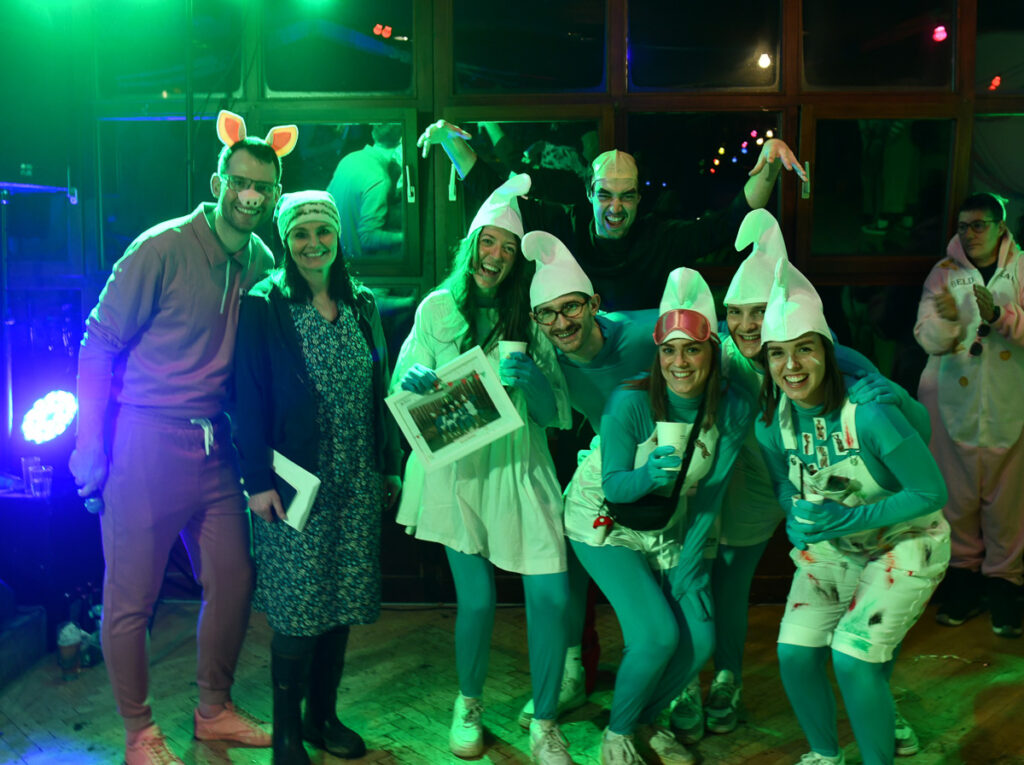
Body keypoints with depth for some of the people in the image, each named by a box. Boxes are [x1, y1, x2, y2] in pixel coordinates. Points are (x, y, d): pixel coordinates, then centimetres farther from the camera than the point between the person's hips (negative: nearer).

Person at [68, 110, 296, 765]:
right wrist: (91, 445, -10)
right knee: (131, 599, 3)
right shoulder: (163, 248, -11)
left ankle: (215, 709, 33)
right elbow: (100, 343, -8)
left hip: (216, 446, 6)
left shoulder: (262, 263, 6)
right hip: (146, 441, -6)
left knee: (234, 581, 13)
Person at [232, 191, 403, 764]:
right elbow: (250, 397, -7)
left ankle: (324, 715, 27)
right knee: (299, 608, -1)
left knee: (343, 600, 10)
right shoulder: (264, 307, -4)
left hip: (357, 482, 5)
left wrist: (391, 466, 10)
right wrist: (259, 480, -12)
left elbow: (381, 391, 12)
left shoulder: (362, 306, 10)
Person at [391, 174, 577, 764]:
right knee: (478, 597, -3)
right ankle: (469, 705, 27)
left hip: (520, 469, 1)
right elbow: (404, 385, 7)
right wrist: (414, 381, -17)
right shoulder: (437, 309, 5)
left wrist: (532, 379, -18)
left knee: (552, 594, -7)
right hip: (457, 469, -1)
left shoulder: (531, 320, 7)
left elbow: (556, 415, 2)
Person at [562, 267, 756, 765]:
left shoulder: (735, 409, -15)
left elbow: (711, 490, -7)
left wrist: (690, 563, -9)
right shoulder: (630, 402, -27)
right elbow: (614, 486, -21)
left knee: (699, 639, -2)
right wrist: (648, 475, -43)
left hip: (670, 528, 5)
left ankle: (646, 722, 27)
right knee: (657, 634, -18)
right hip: (604, 521, -4)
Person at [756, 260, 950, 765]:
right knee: (794, 651, -5)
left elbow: (932, 492, -21)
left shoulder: (870, 414, -30)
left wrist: (848, 519, -29)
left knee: (853, 656, -17)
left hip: (903, 544, -5)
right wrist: (797, 518, -16)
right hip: (829, 548, 5)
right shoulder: (771, 423, -12)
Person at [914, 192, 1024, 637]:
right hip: (953, 400, 1)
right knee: (957, 493, 7)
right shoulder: (944, 273, 5)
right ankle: (963, 573, 23)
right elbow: (927, 339, -4)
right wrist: (946, 319, -24)